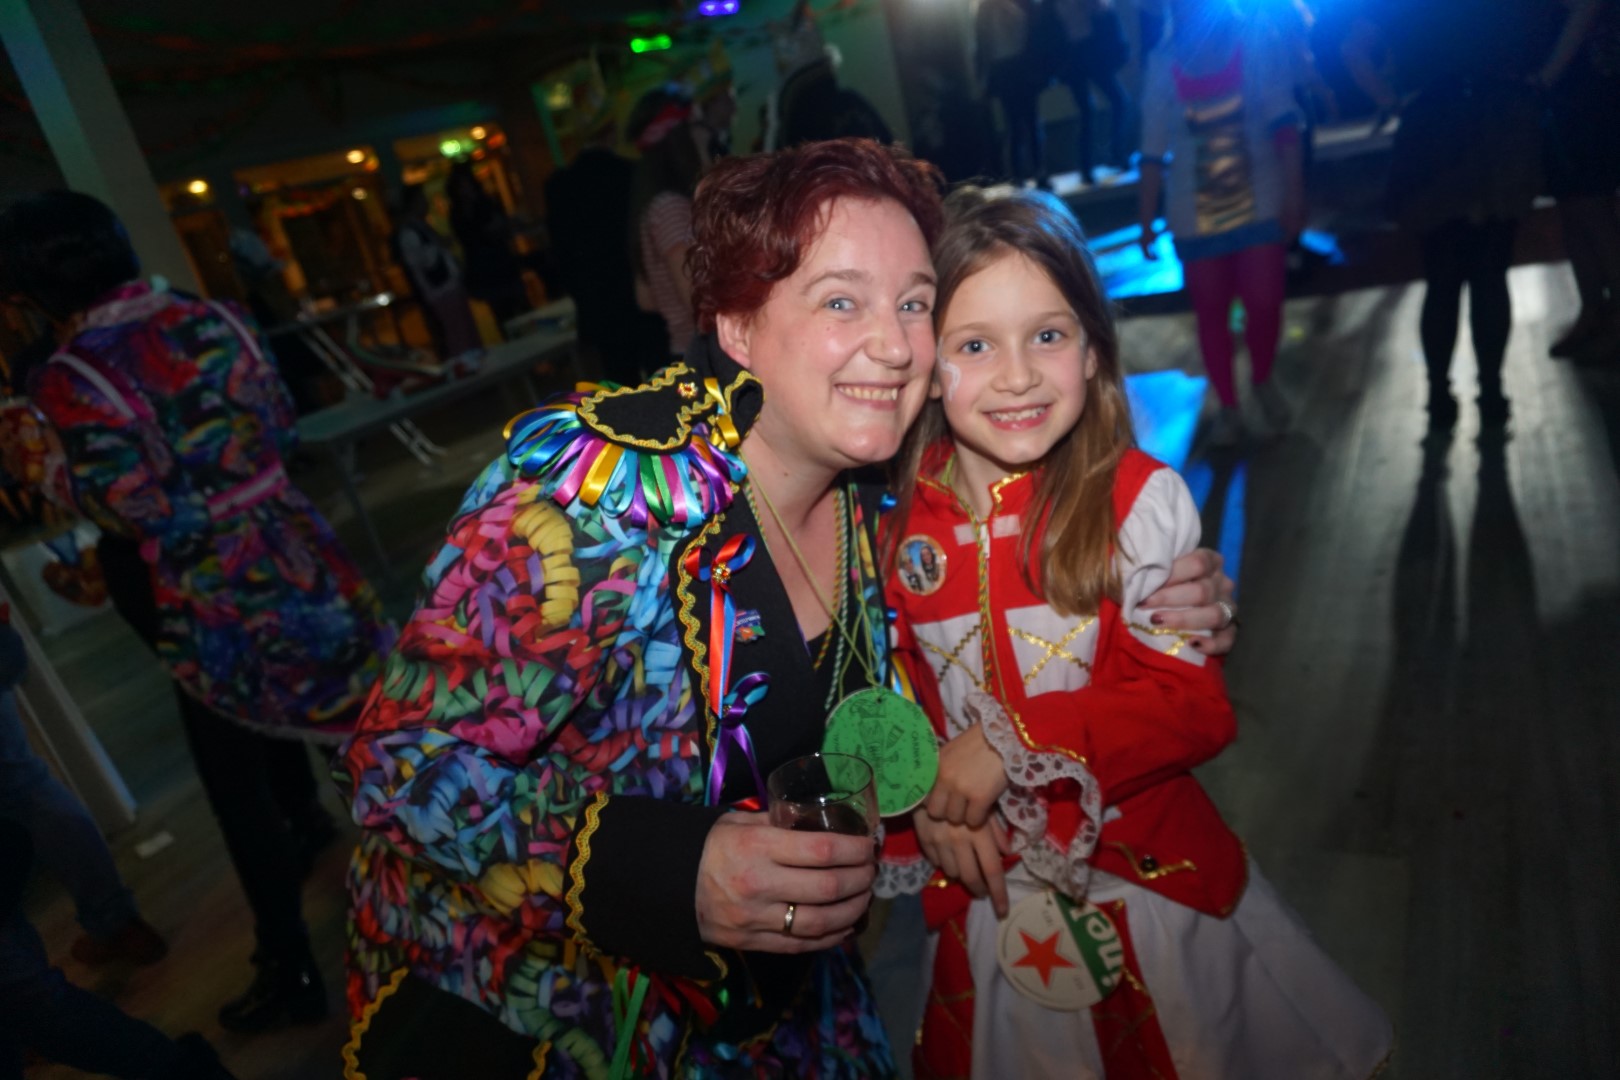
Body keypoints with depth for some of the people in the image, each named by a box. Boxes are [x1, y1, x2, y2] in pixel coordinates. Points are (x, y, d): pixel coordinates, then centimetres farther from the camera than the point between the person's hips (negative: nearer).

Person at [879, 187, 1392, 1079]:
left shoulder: (1139, 498, -18)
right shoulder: (894, 518, -8)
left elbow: (1191, 704, -19)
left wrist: (1012, 743, -26)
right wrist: (925, 798, -14)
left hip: (1147, 870, -2)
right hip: (982, 889, 3)